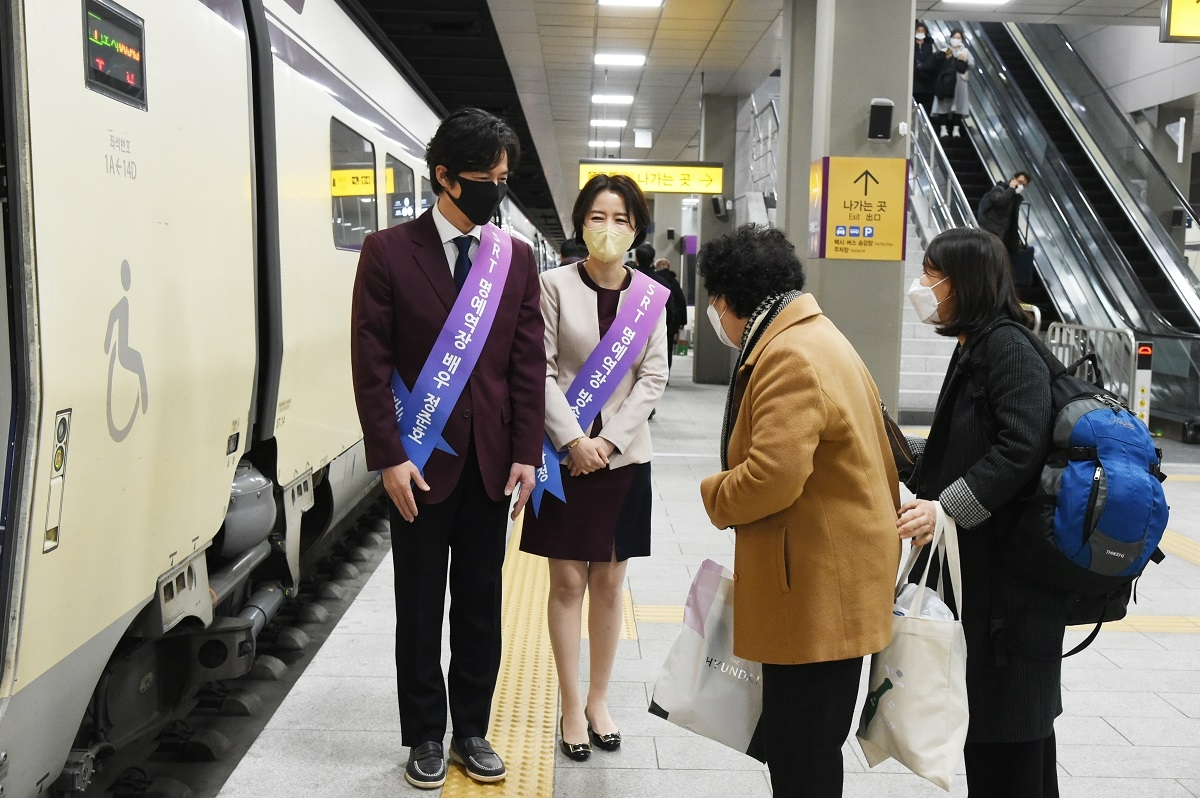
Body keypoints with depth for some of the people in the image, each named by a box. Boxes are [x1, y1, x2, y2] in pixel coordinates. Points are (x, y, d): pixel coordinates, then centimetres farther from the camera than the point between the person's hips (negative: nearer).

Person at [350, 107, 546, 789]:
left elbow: (530, 363, 4)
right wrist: (390, 456, -13)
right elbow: (371, 363, -8)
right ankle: (426, 737, 27)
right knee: (420, 609, 10)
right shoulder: (389, 251, -5)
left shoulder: (517, 257, 5)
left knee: (482, 605, 13)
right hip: (421, 462, -3)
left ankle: (473, 731, 29)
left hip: (493, 462, 3)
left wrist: (526, 453, -2)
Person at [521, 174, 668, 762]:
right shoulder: (556, 285, -6)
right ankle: (571, 705, 18)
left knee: (609, 582, 11)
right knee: (568, 583, 4)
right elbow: (542, 370, -7)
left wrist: (609, 440, -10)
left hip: (624, 456, 2)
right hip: (565, 453, -2)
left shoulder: (650, 294, 1)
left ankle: (599, 700, 25)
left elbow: (652, 377, -1)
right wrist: (573, 439, -15)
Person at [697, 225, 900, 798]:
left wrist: (716, 497, -8)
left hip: (818, 590, -11)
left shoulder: (789, 357, -19)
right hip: (823, 582, 11)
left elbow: (773, 475, -28)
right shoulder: (815, 338, 15)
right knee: (796, 743, 19)